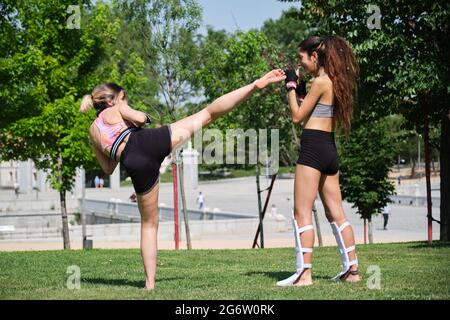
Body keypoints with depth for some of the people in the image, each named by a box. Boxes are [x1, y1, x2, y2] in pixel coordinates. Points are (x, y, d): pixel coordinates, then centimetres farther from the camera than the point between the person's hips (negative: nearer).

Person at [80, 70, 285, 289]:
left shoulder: (93, 132, 33)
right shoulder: (116, 110, 22)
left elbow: (108, 168, 35)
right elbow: (140, 118, 1)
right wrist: (140, 118, 24)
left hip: (135, 165, 3)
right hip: (149, 141, -3)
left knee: (149, 223, 19)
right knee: (208, 113, 0)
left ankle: (150, 282, 15)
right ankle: (255, 85, -13)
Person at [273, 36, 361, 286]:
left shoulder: (321, 81, -11)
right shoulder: (334, 82, 16)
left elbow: (298, 116, -8)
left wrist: (291, 87, 1)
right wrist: (301, 88, 15)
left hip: (313, 148, -10)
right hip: (330, 150, 10)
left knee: (303, 213, -8)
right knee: (336, 213, 12)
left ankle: (304, 273, -12)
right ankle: (352, 269, 13)